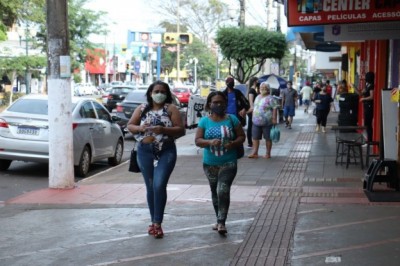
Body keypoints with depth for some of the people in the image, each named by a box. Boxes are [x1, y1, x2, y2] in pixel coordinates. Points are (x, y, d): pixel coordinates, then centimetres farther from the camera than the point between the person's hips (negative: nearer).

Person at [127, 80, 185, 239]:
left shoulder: (171, 109, 0)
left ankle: (157, 223, -8)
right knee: (150, 187, 10)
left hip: (166, 152, -3)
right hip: (145, 152, 3)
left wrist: (163, 129, -19)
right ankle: (154, 221, 21)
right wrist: (140, 128, -11)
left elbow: (181, 130, -4)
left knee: (159, 185, -14)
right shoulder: (142, 109, 8)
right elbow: (130, 126, 11)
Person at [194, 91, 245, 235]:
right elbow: (197, 140, -3)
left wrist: (233, 143, -17)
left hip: (229, 163, -2)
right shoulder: (204, 121, 0)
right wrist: (210, 142, -23)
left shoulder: (232, 119, -1)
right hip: (210, 163, 3)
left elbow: (242, 136, 3)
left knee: (223, 190, -18)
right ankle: (219, 219, 30)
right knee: (215, 192, 15)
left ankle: (221, 222, -13)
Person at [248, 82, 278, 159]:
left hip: (267, 123, -7)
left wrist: (274, 119, -20)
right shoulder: (258, 97, 13)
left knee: (268, 138, 4)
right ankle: (255, 153, 13)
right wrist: (253, 117, 19)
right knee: (255, 137, 6)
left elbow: (275, 108, -15)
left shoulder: (270, 98, -11)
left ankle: (268, 154, 13)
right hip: (256, 122, 7)